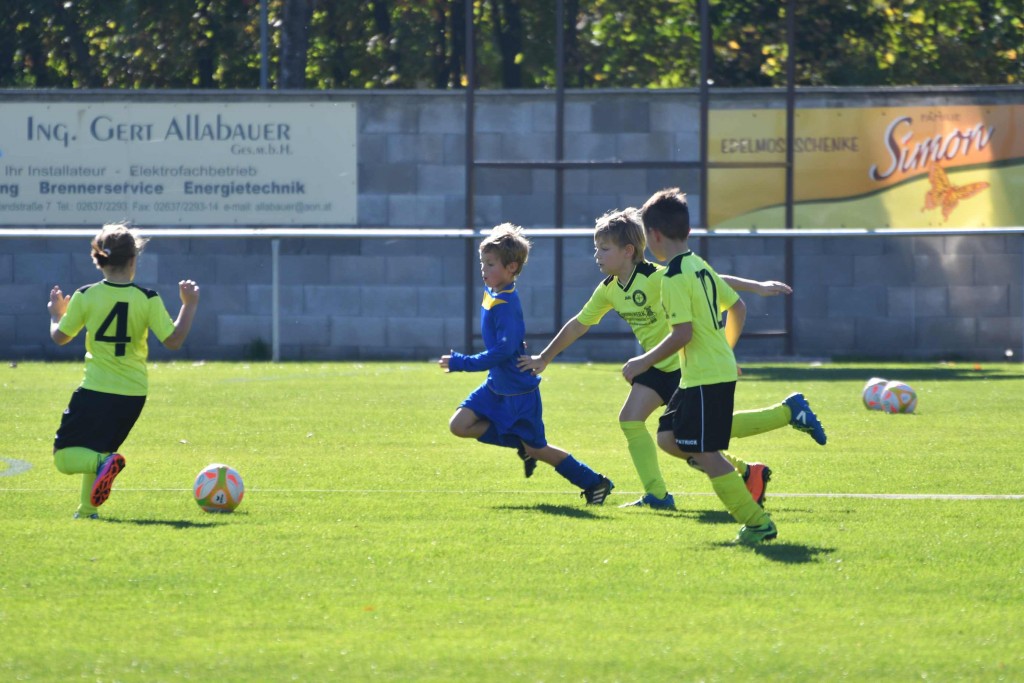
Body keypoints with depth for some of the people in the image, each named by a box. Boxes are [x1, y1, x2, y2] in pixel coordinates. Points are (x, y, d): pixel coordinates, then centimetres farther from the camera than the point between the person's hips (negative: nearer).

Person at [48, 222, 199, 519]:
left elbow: (60, 337, 5)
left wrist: (56, 314, 26)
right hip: (133, 394, 3)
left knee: (64, 456, 0)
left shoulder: (85, 297, -6)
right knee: (95, 449, 25)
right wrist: (189, 305, 7)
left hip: (96, 391, -3)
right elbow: (173, 340, -6)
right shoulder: (148, 300, -7)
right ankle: (87, 510, 18)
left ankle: (103, 464, -29)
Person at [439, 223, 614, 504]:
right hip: (497, 386, 9)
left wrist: (463, 363, -29)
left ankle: (594, 483, 16)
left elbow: (504, 350, -31)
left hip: (518, 391, -9)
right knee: (459, 425, -4)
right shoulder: (491, 292, 5)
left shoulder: (505, 305, -24)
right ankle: (521, 445, 9)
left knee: (537, 449, 2)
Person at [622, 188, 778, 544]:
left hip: (706, 379, -10)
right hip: (720, 368, 10)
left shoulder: (675, 278, -16)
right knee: (668, 437, 14)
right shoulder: (701, 267, 13)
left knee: (707, 455, -6)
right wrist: (726, 349, 31)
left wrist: (645, 362, -12)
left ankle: (758, 523, -4)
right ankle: (744, 475, 12)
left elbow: (682, 334, -22)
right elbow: (737, 307, 20)